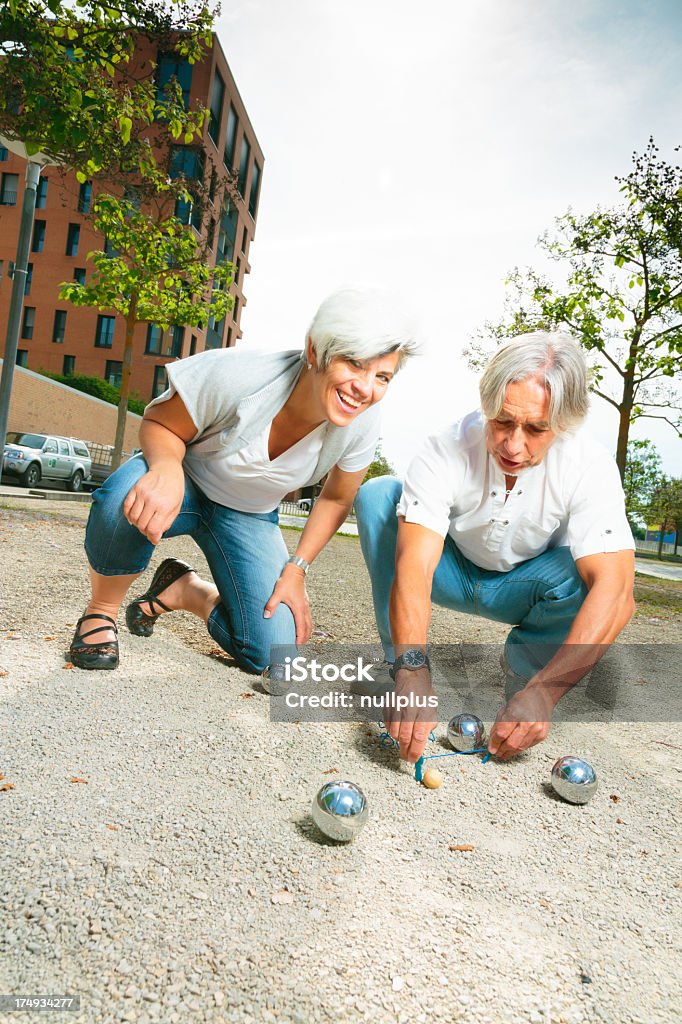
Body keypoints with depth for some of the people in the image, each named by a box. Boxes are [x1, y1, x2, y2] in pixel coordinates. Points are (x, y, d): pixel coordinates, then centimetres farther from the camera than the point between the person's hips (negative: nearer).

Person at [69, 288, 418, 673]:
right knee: (128, 499, -41)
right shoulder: (236, 375, -33)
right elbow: (160, 425, -17)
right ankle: (101, 610, -8)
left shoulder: (362, 426, -21)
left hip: (249, 516, 3)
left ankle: (184, 590, 16)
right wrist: (167, 468, -40)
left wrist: (297, 568, -10)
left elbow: (336, 500, -2)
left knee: (274, 653, -13)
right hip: (187, 486, -2)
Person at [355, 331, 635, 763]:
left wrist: (544, 691, -50)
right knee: (377, 494, -24)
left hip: (522, 588, 0)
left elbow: (615, 592, -38)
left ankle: (523, 672, -4)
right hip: (454, 572, 1)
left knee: (580, 573, -35)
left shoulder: (591, 467, -28)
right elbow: (413, 569, -38)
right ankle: (397, 665, -16)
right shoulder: (446, 451, -29)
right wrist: (413, 672, -54)